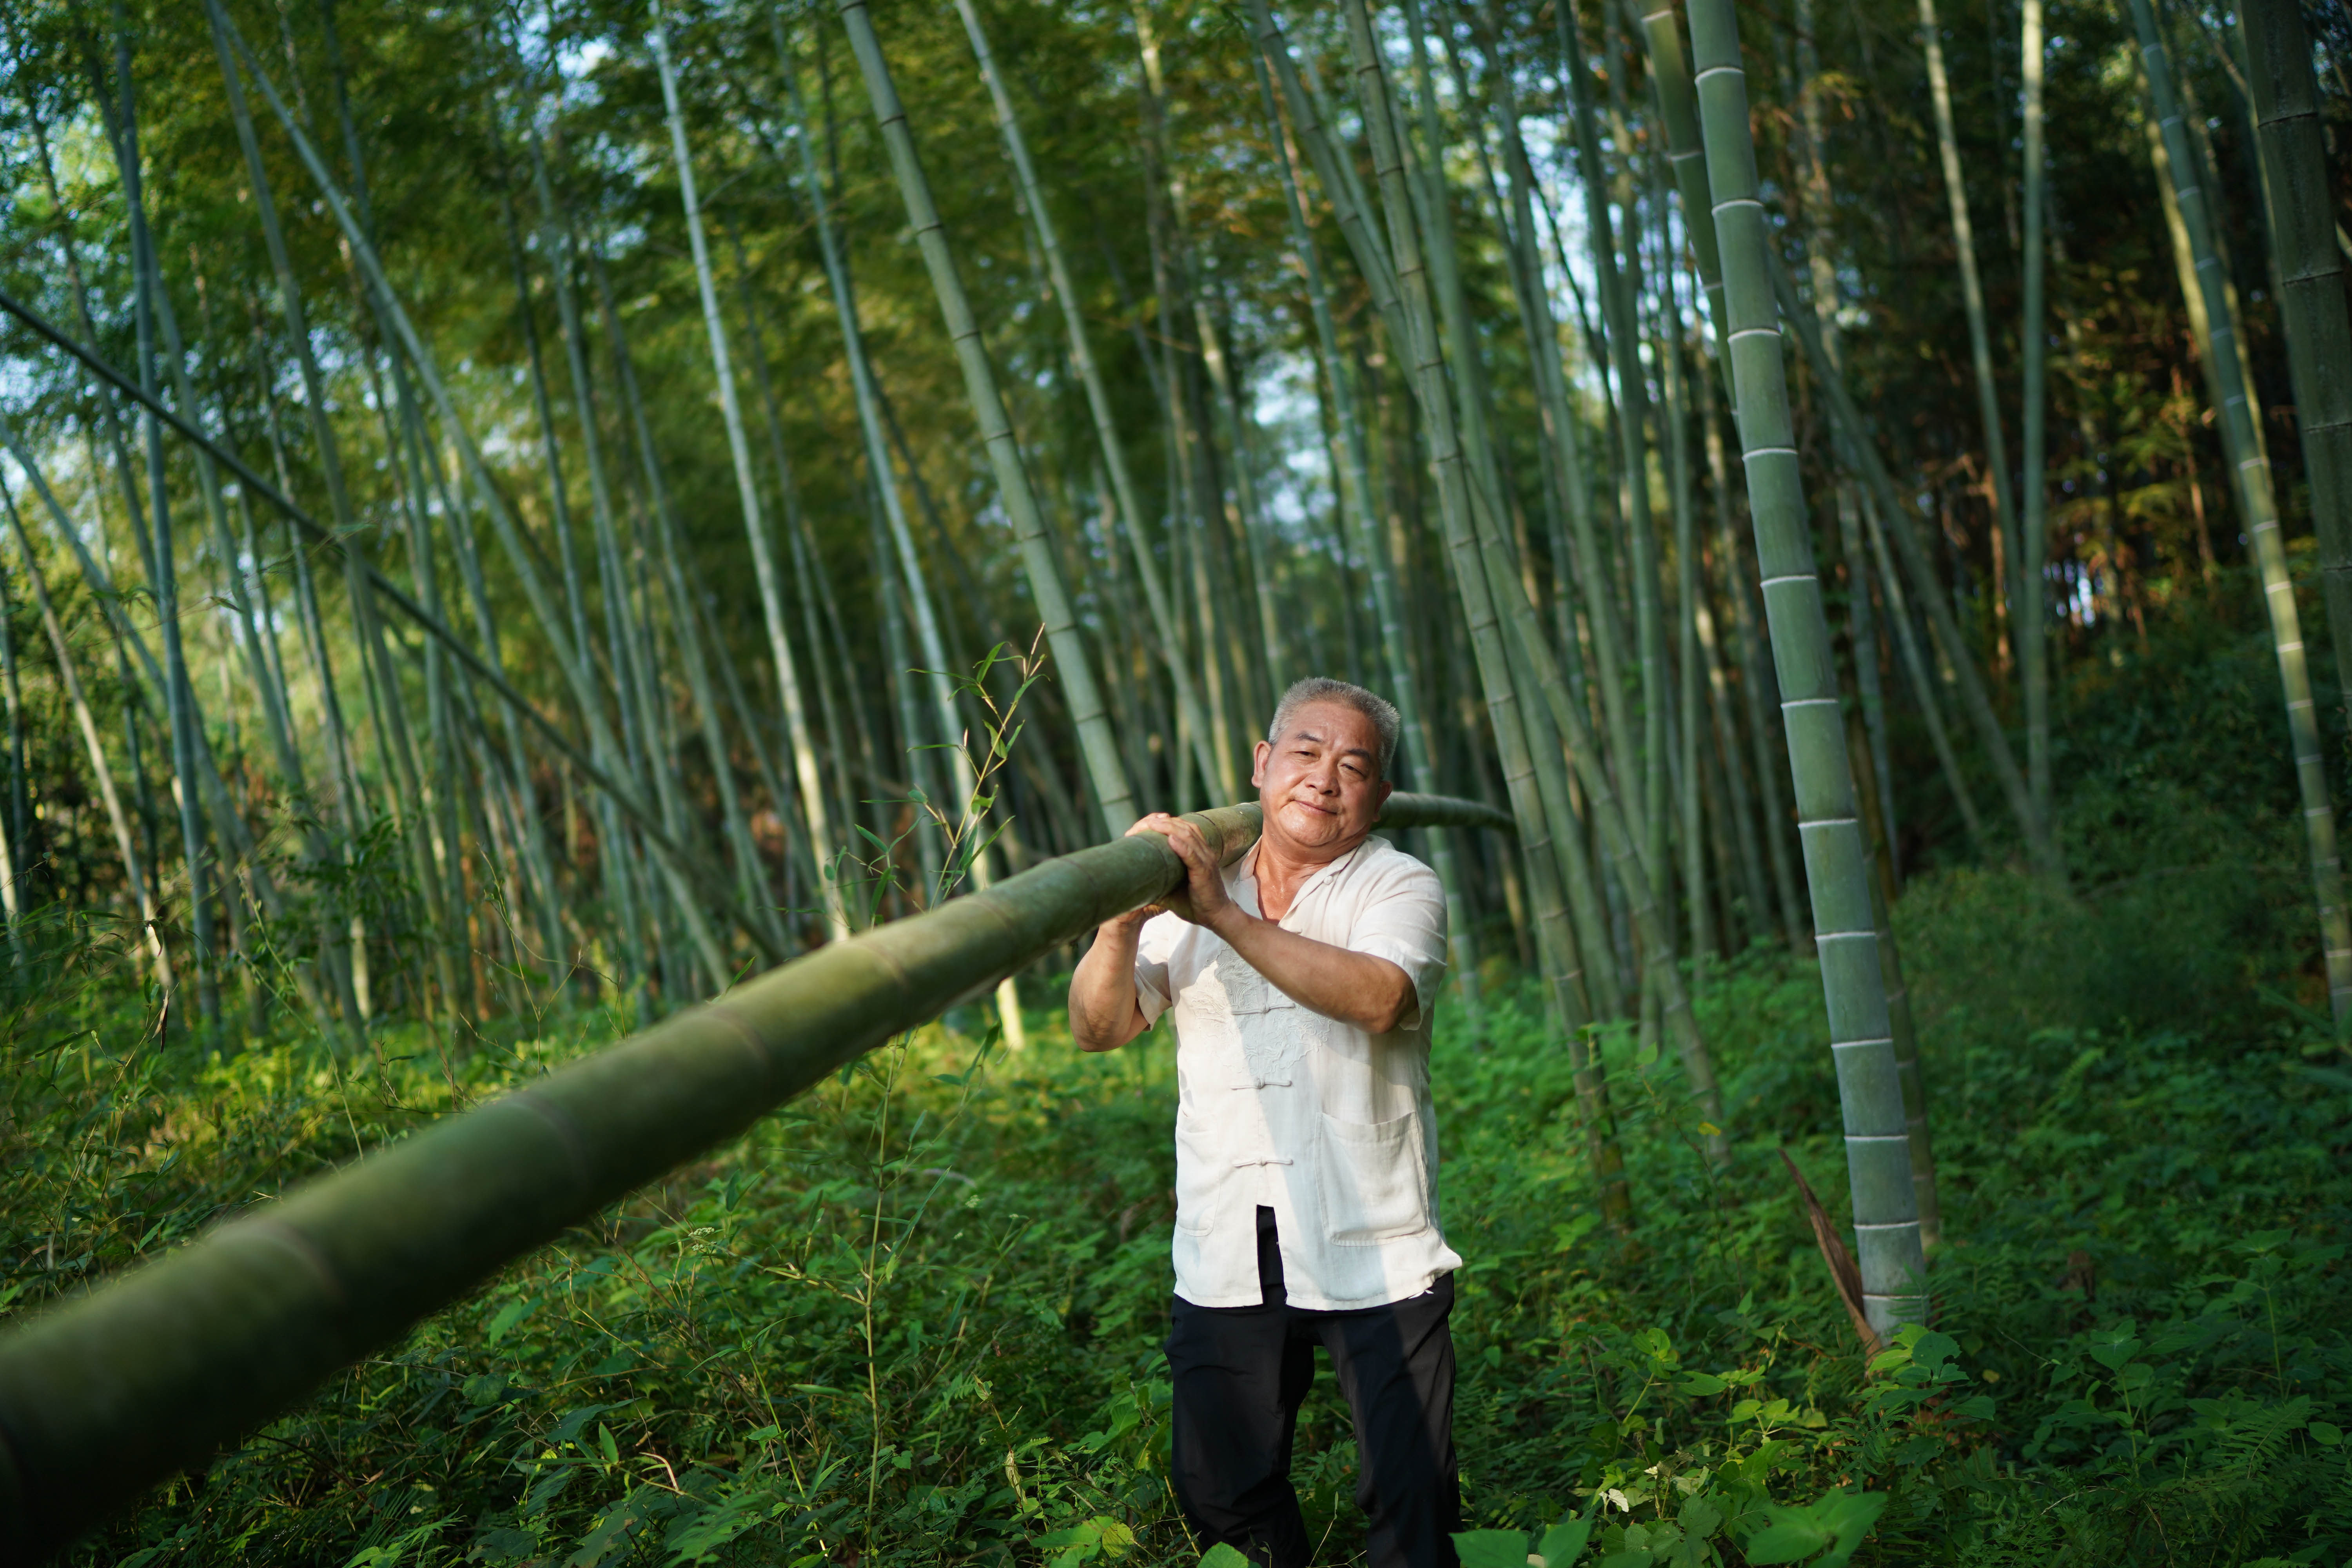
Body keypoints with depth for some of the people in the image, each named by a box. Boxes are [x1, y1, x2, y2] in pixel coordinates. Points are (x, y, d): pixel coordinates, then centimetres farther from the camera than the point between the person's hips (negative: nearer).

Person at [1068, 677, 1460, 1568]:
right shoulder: (1188, 896, 10)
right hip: (1225, 1262, 3)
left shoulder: (1400, 886, 1)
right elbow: (1096, 1030, -1)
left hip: (1372, 1255, -3)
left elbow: (1378, 997, -21)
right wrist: (1124, 919, -20)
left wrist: (1224, 913, -26)